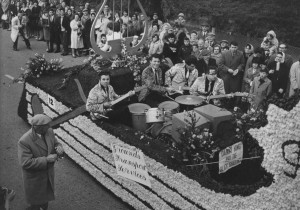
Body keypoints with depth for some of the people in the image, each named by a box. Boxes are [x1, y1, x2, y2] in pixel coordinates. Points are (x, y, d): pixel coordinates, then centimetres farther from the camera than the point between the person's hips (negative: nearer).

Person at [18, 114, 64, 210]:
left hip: (48, 174, 6)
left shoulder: (49, 132, -13)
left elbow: (56, 143, 2)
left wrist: (59, 148, -22)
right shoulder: (24, 141, -32)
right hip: (34, 179, -5)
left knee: (45, 199, 28)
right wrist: (46, 160, -32)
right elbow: (25, 163, -32)